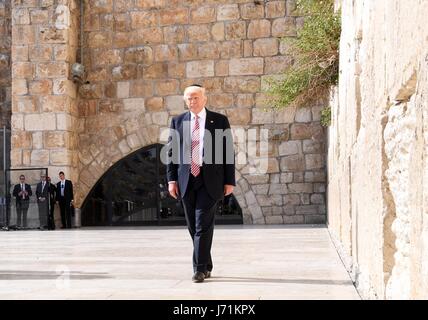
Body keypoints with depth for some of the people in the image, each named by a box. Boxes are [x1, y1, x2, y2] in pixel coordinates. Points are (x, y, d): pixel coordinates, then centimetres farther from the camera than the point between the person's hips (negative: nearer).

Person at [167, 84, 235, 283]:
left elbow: (228, 152, 2)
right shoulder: (178, 121, 9)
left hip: (210, 182, -3)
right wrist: (171, 179, -1)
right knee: (193, 226, 9)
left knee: (203, 225, -10)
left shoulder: (220, 121, 2)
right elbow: (171, 152, 8)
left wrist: (229, 181, -2)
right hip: (186, 182, 3)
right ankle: (206, 266, 22)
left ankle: (200, 269, -6)